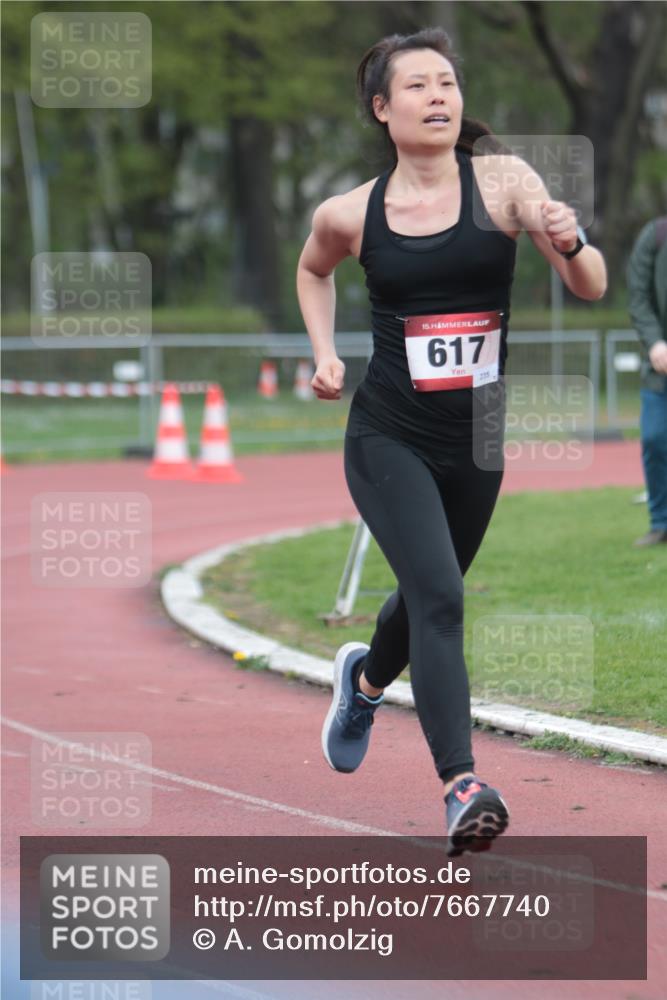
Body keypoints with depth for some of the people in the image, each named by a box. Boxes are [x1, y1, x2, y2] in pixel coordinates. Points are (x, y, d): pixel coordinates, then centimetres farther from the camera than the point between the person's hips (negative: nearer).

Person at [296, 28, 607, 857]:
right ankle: (462, 787, -21)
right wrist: (324, 353, 6)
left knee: (430, 596, 22)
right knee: (438, 599, -20)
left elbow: (592, 289, -13)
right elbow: (312, 270, 20)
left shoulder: (502, 181, -8)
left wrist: (569, 244, -34)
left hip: (477, 440, 2)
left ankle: (367, 679, 55)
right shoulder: (350, 214, -5)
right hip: (388, 438, -2)